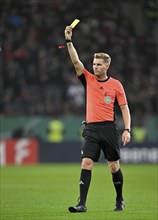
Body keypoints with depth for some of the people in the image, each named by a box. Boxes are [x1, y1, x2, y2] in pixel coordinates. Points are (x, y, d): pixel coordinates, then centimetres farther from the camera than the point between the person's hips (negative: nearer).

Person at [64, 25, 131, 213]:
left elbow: (124, 108, 5)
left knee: (114, 166, 5)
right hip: (91, 129, 1)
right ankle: (82, 204, -14)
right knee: (86, 164, -11)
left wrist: (127, 129, -4)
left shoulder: (116, 85, 3)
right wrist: (69, 41, -13)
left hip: (109, 129, -1)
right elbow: (76, 61, -3)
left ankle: (120, 200, 24)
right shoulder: (88, 79, 7)